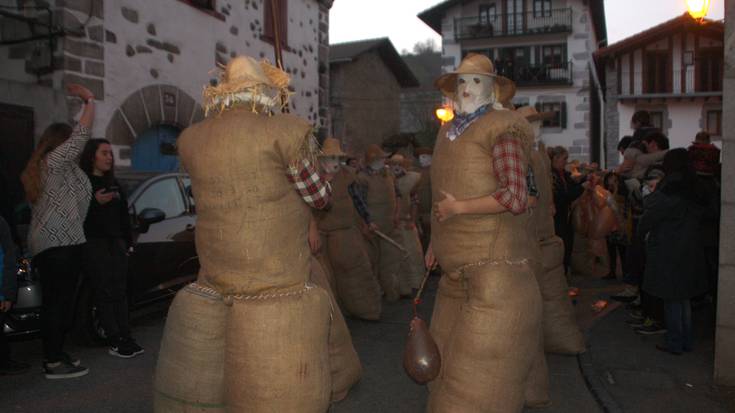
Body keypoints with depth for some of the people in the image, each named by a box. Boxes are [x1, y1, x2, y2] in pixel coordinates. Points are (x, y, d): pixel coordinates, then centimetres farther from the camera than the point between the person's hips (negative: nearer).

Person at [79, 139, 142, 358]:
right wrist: (95, 202, -23)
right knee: (105, 293, -6)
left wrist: (128, 242, 18)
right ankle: (116, 342, -4)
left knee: (120, 291, 3)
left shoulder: (114, 184, 18)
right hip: (94, 244, -6)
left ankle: (126, 338, 4)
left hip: (117, 243, 6)